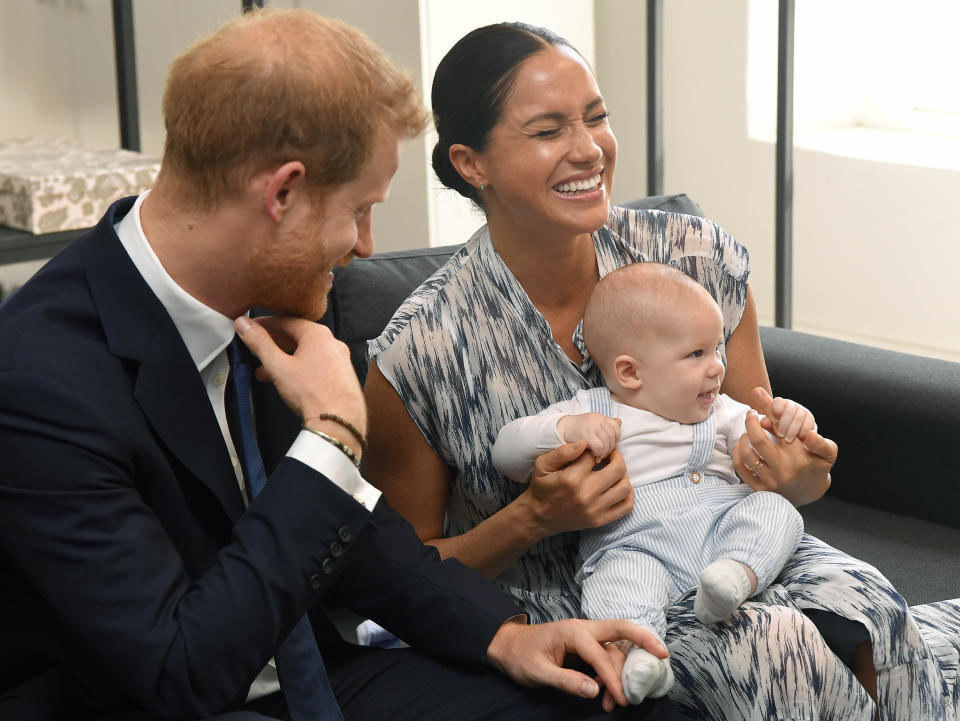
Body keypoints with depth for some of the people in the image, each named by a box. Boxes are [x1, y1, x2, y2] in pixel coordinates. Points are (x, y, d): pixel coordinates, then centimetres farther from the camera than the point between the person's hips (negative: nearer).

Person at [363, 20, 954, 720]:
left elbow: (759, 464, 9)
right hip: (556, 604, -3)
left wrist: (798, 479, -16)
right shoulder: (420, 352, -15)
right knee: (773, 645, -31)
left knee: (864, 607, -28)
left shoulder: (700, 258, -5)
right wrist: (532, 518, -21)